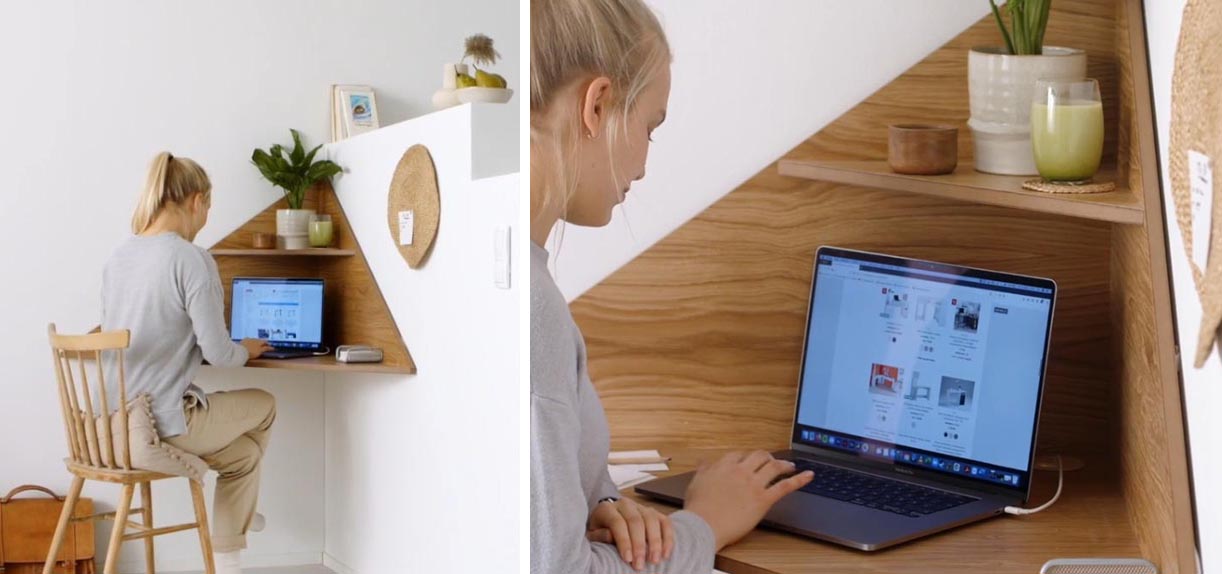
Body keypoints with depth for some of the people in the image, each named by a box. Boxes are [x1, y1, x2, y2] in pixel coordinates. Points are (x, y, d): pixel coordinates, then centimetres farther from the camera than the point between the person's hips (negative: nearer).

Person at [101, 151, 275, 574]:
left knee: (244, 450, 26)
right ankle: (237, 513, 39)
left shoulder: (118, 256, 7)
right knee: (263, 406, 20)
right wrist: (247, 351, 9)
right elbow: (217, 353, -15)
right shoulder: (192, 259, -17)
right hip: (160, 423, -8)